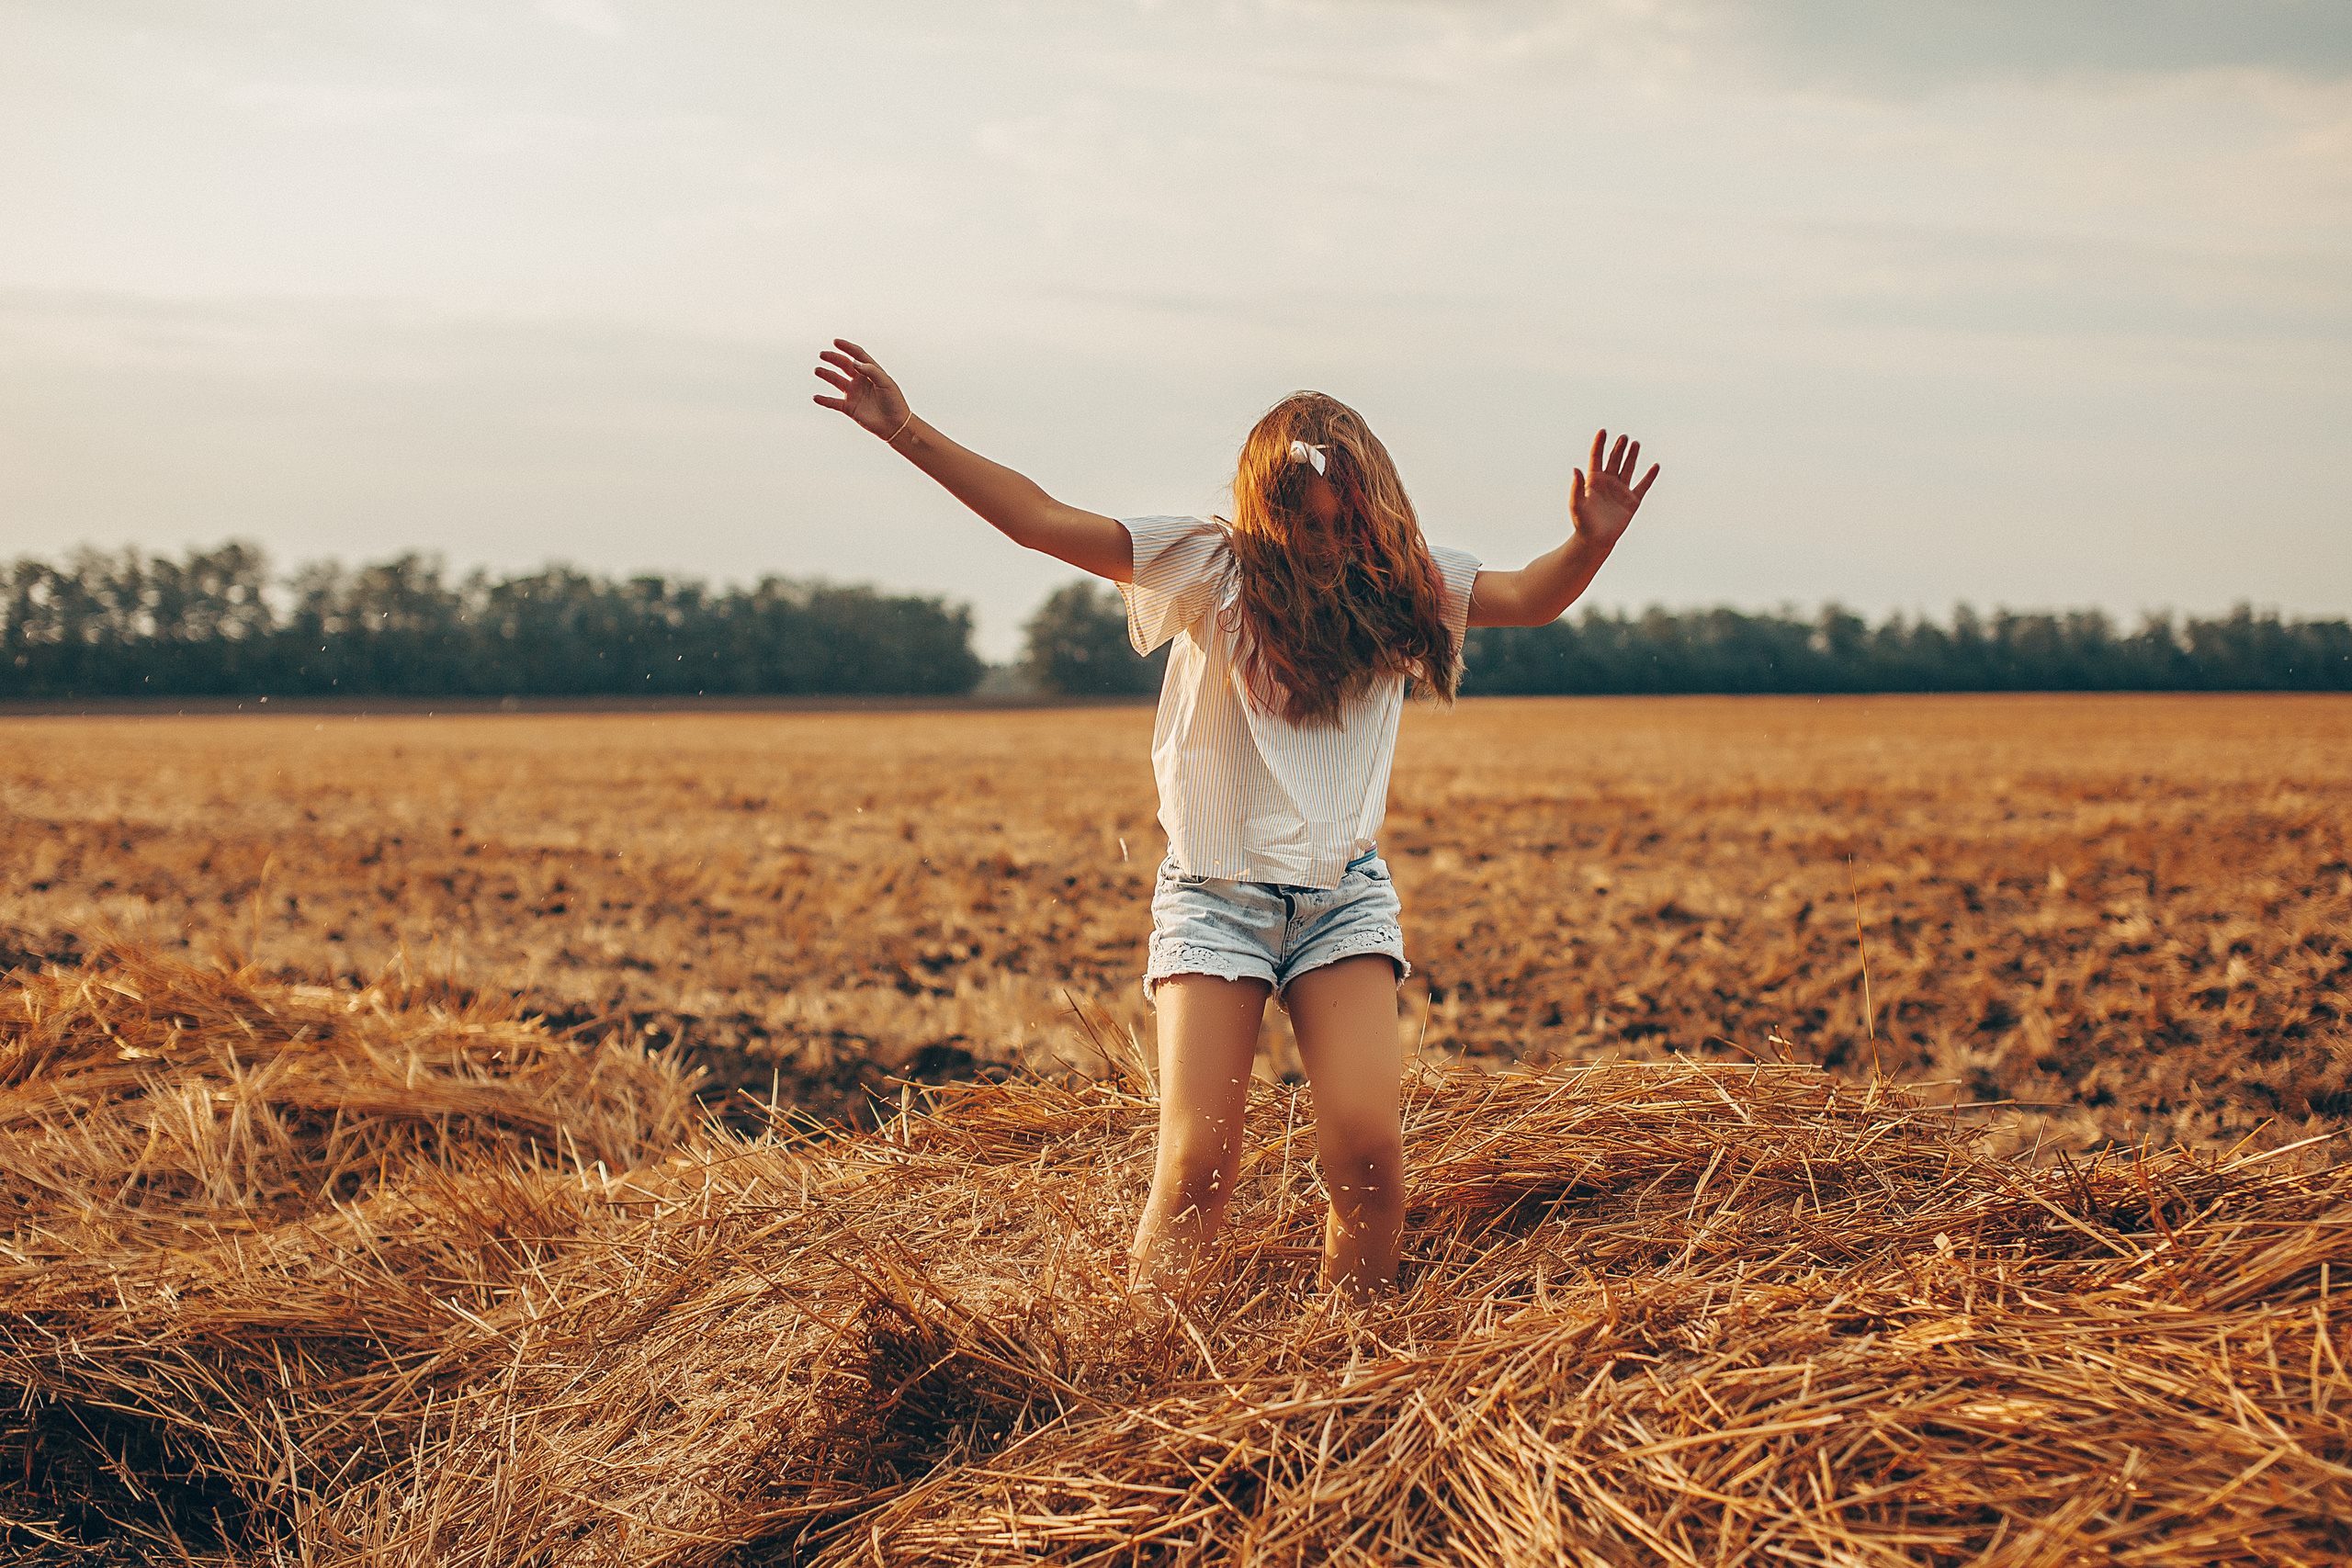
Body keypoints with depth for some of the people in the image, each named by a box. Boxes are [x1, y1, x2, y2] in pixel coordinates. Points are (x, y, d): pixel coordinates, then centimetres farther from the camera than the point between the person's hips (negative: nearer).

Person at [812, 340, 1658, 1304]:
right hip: (1216, 897, -3)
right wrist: (909, 431, -18)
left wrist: (1592, 539, -8)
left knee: (1367, 1150, -10)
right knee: (1198, 1163, -10)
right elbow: (1042, 521, -10)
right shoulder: (1213, 567, -5)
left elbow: (1532, 599, 14)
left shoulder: (1399, 586, 7)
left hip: (1346, 898, 3)